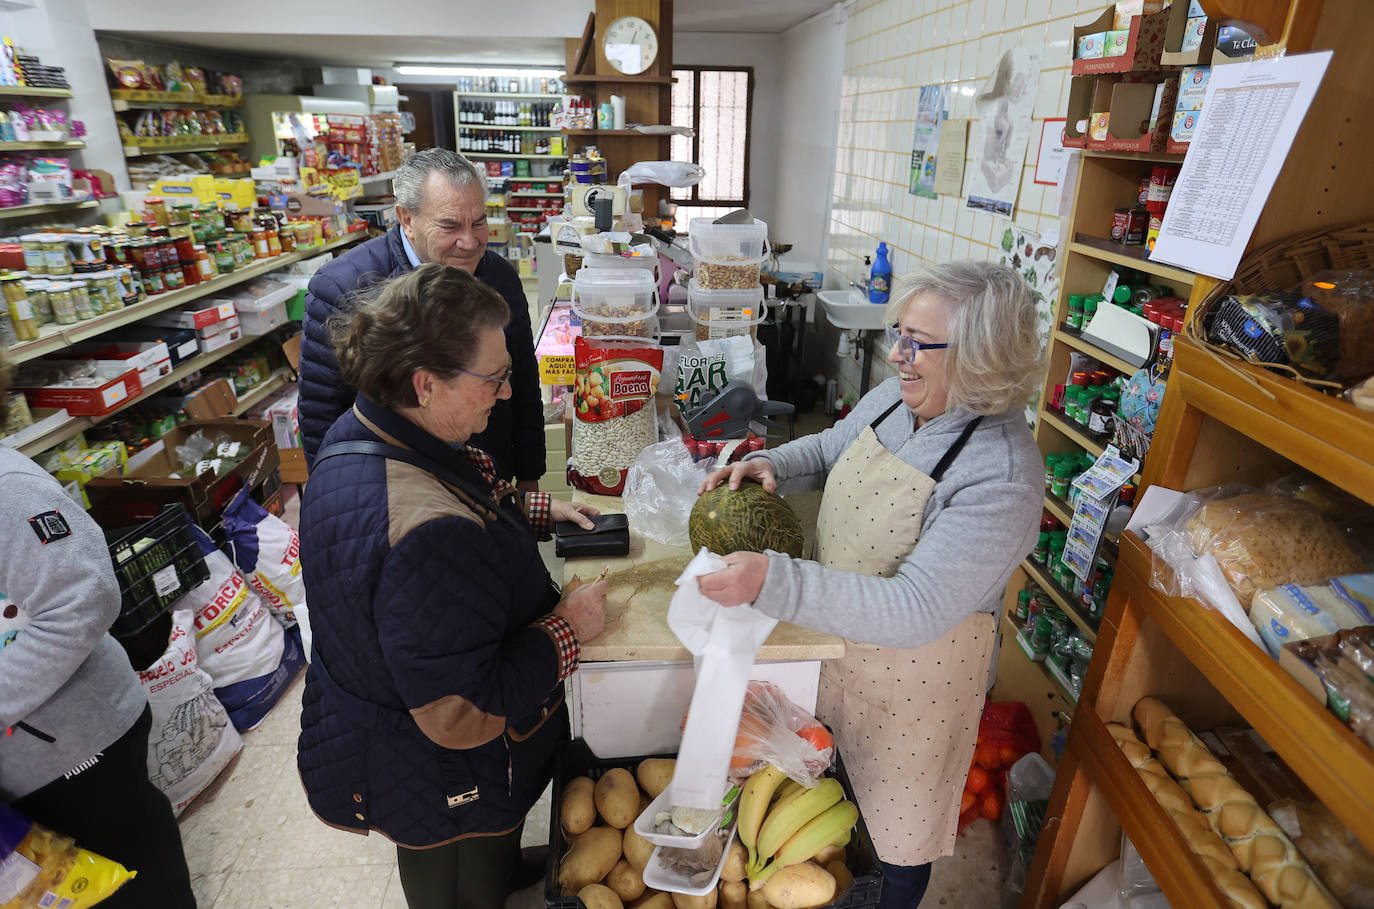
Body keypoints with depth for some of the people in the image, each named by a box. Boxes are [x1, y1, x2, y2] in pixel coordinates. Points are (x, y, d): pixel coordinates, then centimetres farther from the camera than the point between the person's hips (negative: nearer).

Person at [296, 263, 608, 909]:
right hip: (439, 785, -8)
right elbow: (462, 715, -34)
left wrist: (539, 510, 1)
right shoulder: (429, 537, -43)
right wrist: (569, 626, -24)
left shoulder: (358, 434, -11)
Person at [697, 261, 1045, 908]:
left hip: (914, 669, -7)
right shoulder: (896, 397, -10)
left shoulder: (1002, 477, -32)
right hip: (838, 632, 7)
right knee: (836, 772, 31)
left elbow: (916, 610, -37)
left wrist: (775, 582, -45)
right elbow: (831, 448, 9)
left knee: (897, 812, 21)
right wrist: (771, 465, -13)